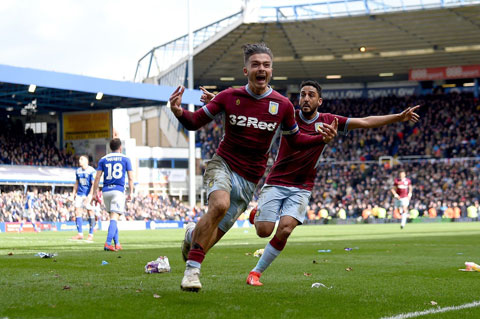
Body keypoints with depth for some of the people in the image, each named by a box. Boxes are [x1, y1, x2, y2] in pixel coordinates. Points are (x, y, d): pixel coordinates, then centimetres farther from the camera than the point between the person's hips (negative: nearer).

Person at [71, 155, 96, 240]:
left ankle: (91, 234, 6)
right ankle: (80, 234, 4)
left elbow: (94, 184, -14)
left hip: (88, 194, -6)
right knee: (77, 212, -2)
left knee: (90, 212, -2)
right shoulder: (78, 171, 9)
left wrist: (90, 195, -21)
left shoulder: (91, 171, -11)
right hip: (80, 194, 6)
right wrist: (74, 193, 16)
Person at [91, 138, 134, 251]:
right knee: (114, 218, -10)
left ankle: (117, 244, 18)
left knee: (113, 217, 16)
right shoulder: (125, 159, 6)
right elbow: (130, 178, 2)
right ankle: (108, 243, -24)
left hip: (106, 191, 3)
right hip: (118, 190, -3)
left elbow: (97, 177, 4)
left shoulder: (103, 160, 10)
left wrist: (95, 193, 6)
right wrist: (130, 193, 8)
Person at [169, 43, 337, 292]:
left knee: (216, 232, 2)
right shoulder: (229, 97, -5)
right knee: (220, 205, -34)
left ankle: (192, 238, 41)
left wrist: (322, 138, -5)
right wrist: (179, 112, -22)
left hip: (249, 179, 2)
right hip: (223, 164, -2)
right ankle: (192, 270, -27)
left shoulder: (282, 105, -2)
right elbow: (195, 122, 0)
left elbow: (294, 140, 12)